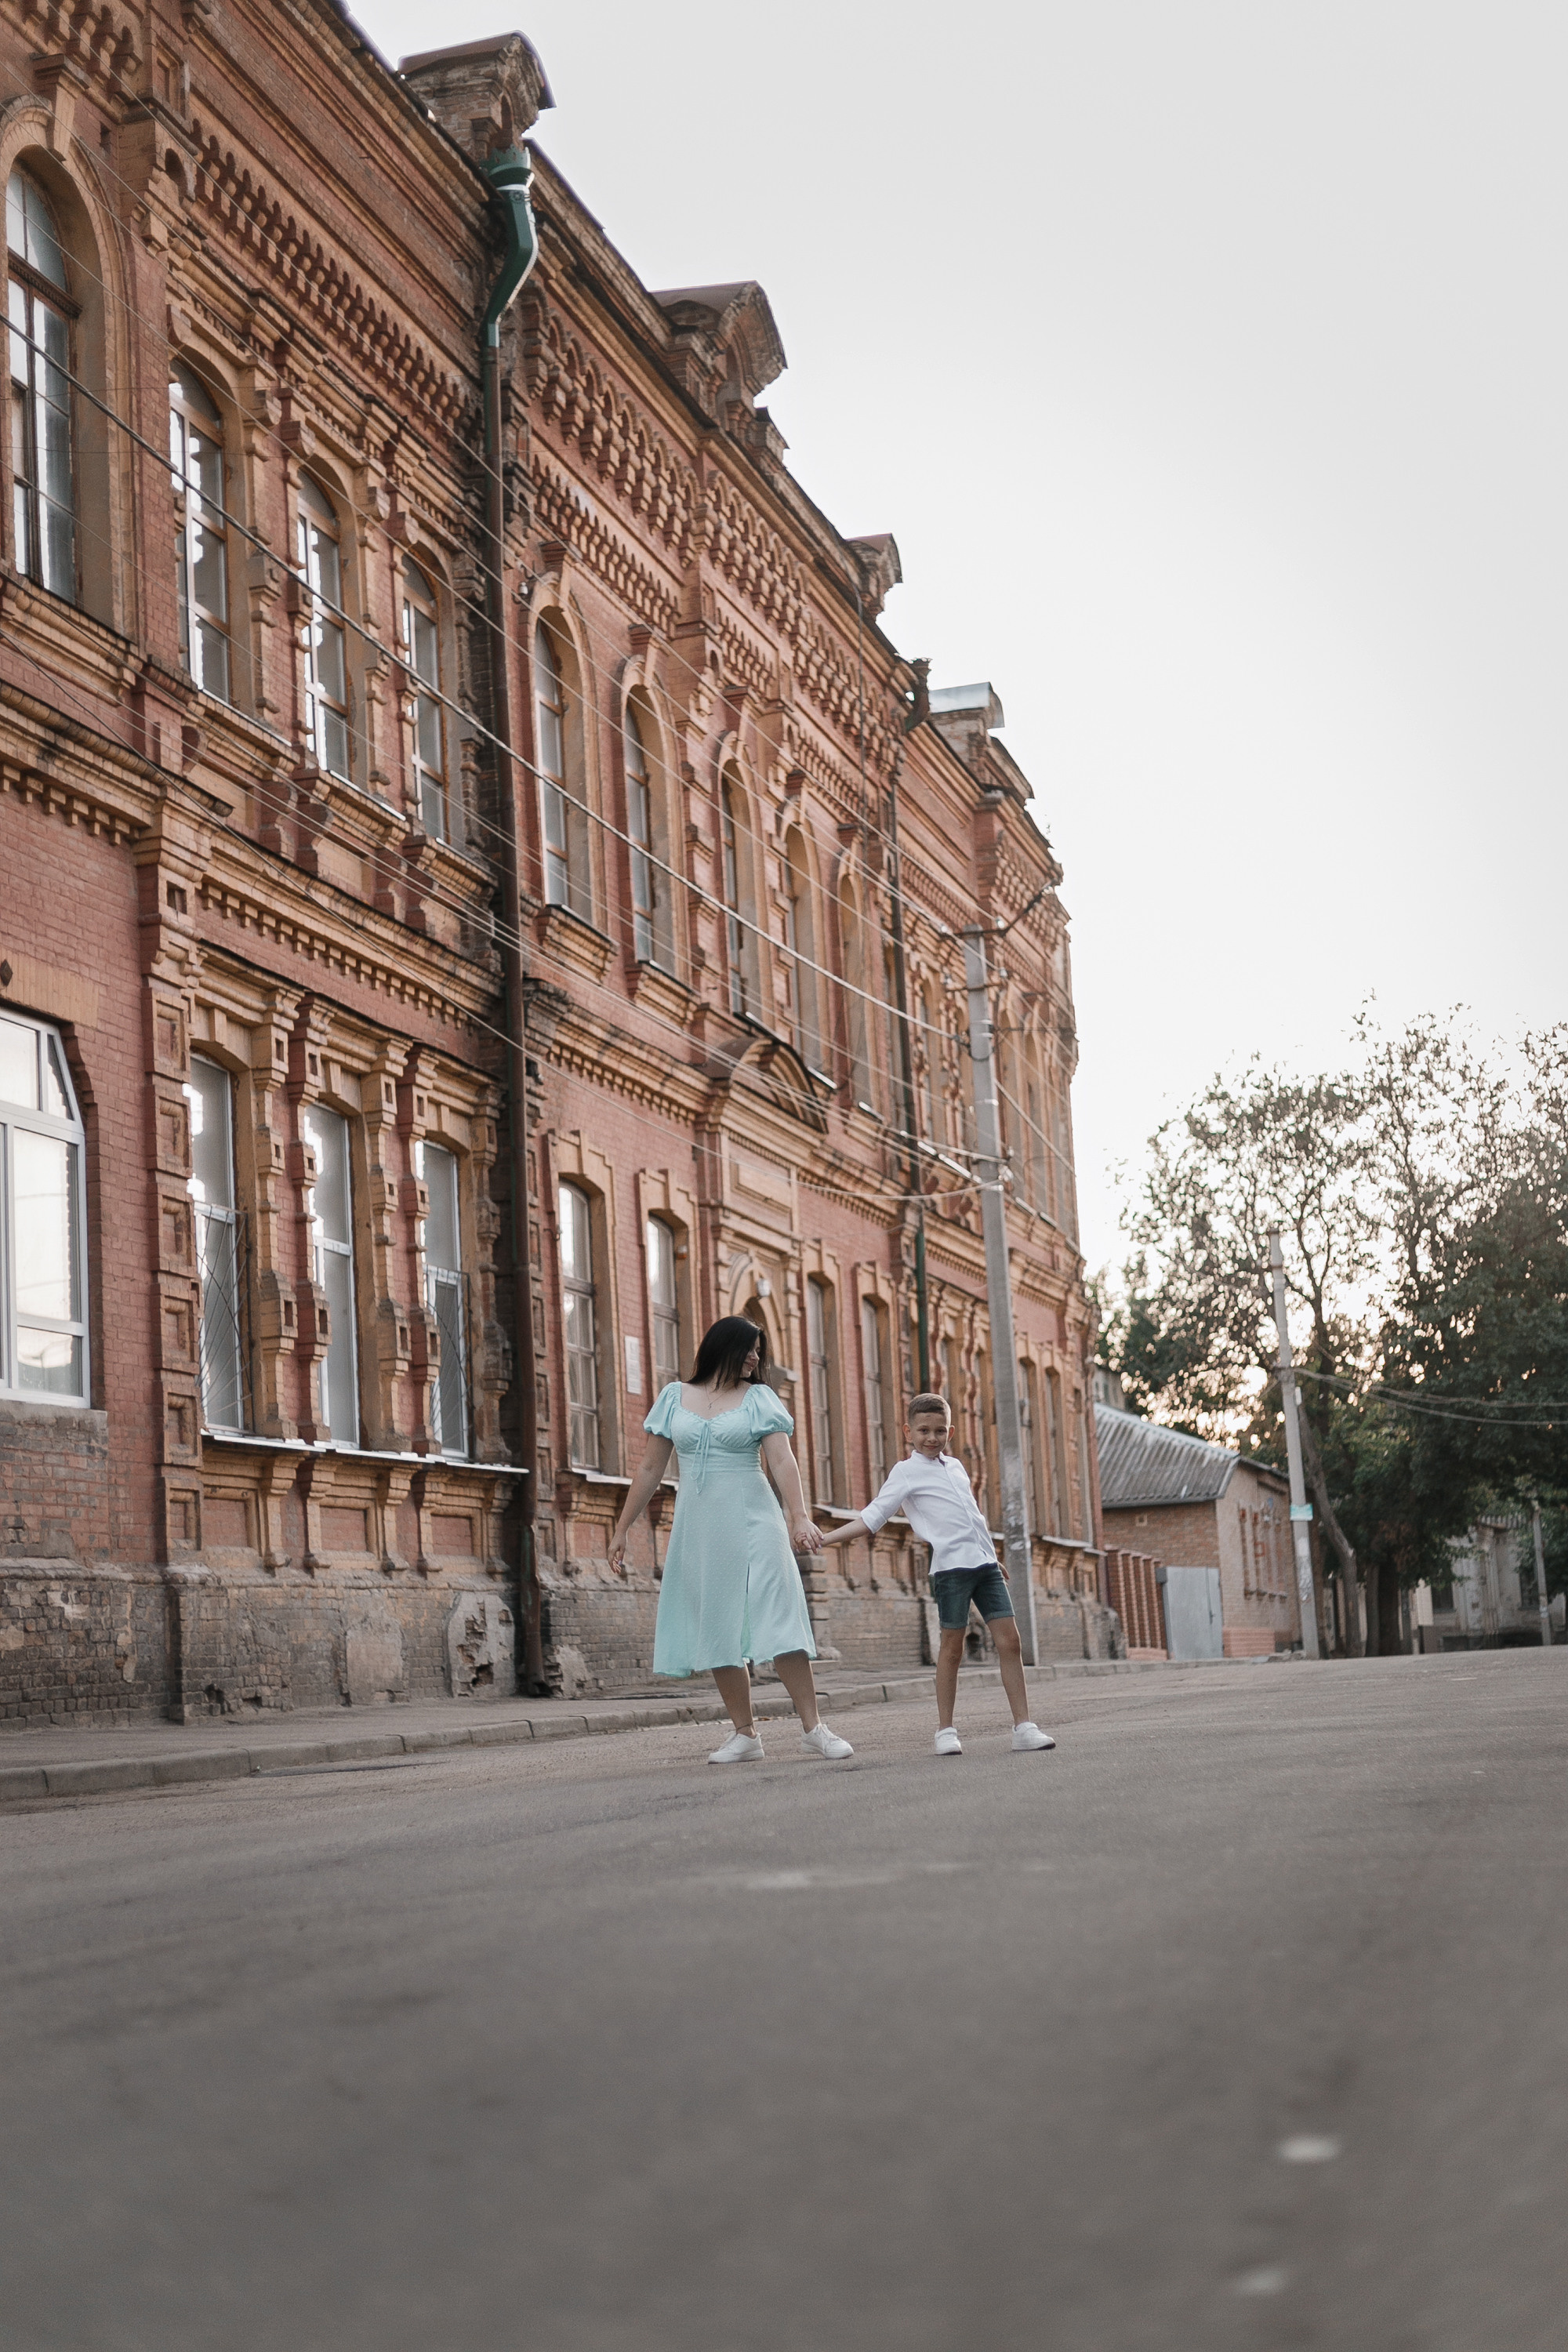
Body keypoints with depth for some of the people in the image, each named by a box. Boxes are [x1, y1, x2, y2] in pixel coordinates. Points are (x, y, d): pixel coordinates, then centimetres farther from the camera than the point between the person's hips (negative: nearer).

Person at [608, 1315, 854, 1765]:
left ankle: (813, 1728, -12)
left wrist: (800, 1517, -23)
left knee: (778, 1620, -11)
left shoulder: (759, 1398, 4)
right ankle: (745, 1735, 7)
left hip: (751, 1523, -2)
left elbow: (782, 1461, -8)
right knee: (717, 1630, 2)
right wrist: (622, 1529, 10)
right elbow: (651, 1469, 12)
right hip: (696, 1527, 2)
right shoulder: (674, 1398, 10)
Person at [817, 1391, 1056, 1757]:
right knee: (952, 1647, -2)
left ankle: (1023, 1726, 1)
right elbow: (873, 1517, -4)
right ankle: (945, 1730, 8)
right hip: (951, 1565, -6)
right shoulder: (907, 1472, 0)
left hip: (985, 1562, 6)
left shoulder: (954, 1465, 19)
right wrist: (826, 1538, -14)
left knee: (1010, 1641, 0)